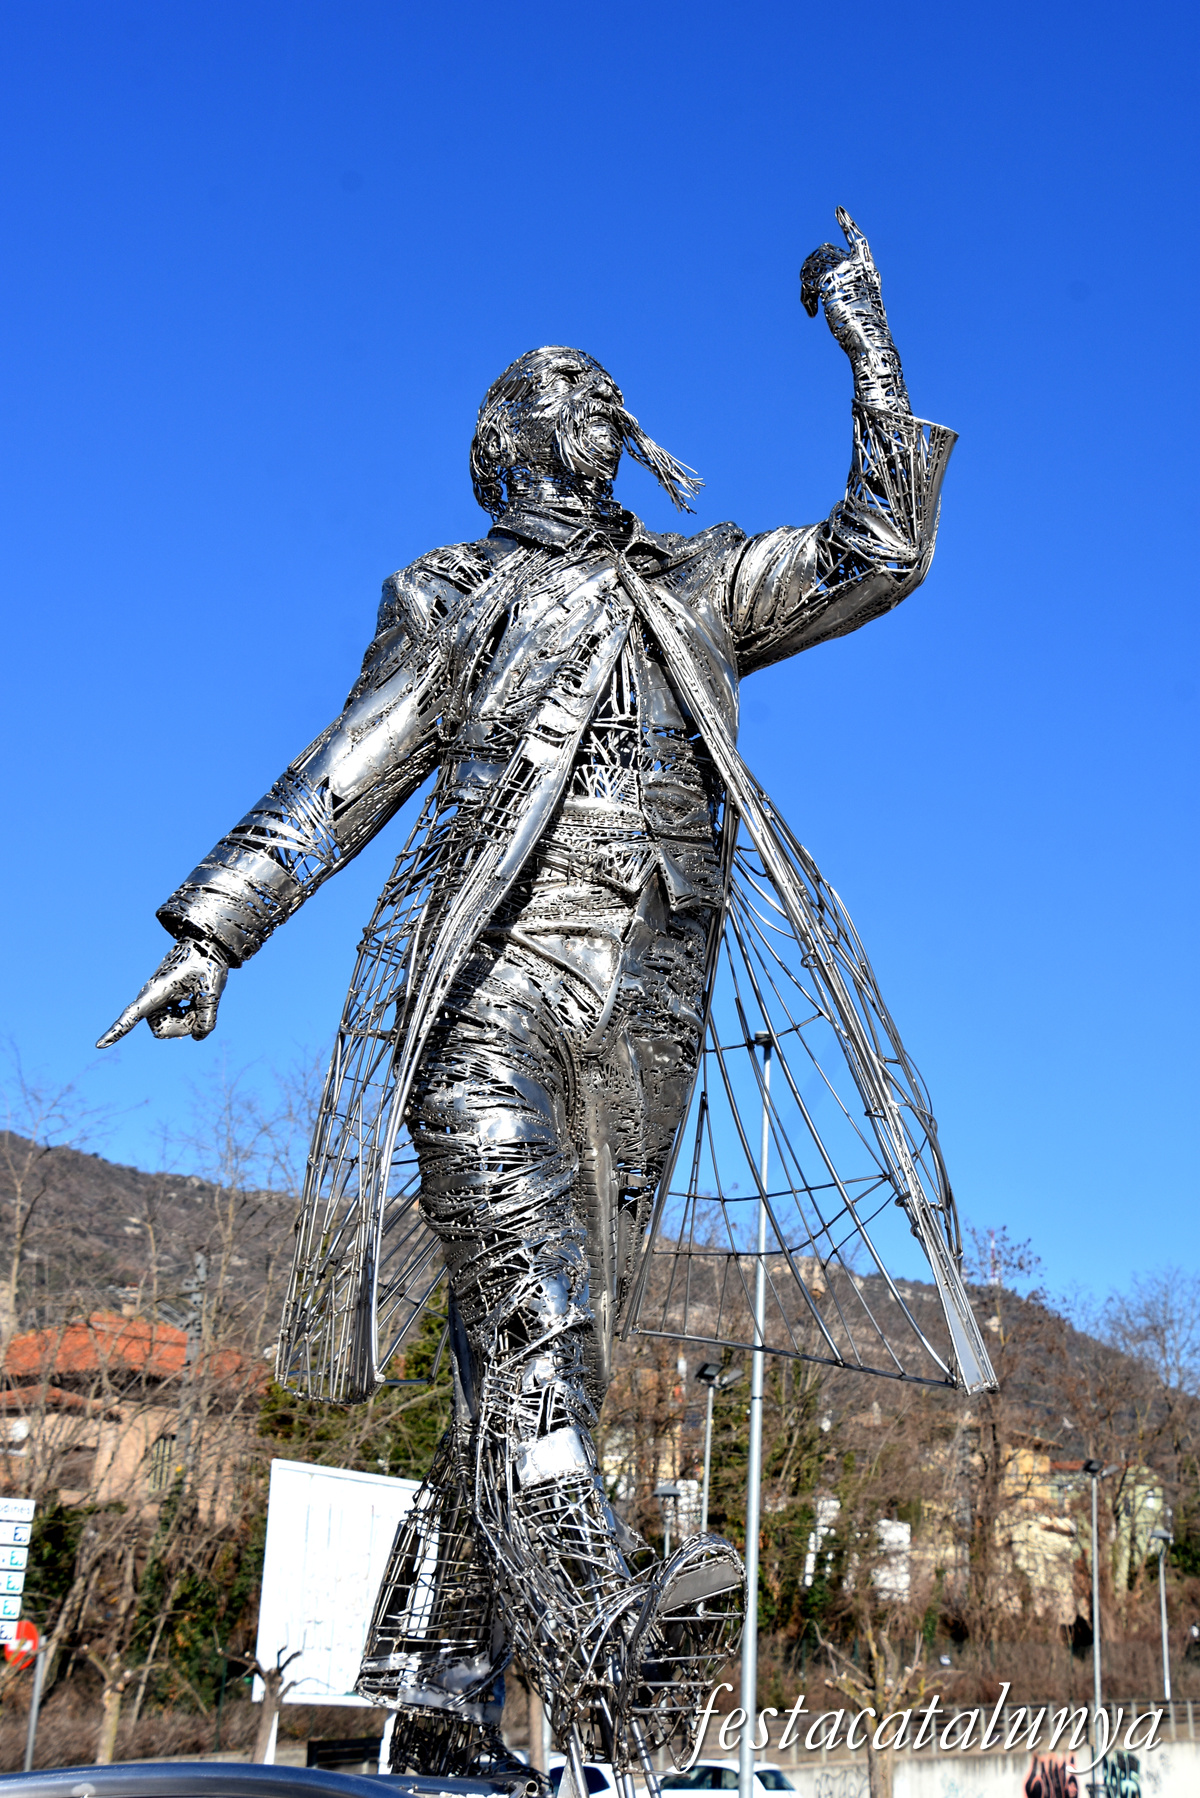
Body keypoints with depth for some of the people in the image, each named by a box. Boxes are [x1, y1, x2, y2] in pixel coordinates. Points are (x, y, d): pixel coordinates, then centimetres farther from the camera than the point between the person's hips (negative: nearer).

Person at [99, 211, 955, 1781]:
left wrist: (868, 342, 19)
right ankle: (602, 1633, -36)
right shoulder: (456, 595, 19)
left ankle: (438, 1696, 4)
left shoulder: (703, 585, 26)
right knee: (524, 1307, -21)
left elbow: (886, 550, 20)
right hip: (494, 983, -2)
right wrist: (214, 928, 2)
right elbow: (340, 781, 13)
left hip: (645, 1016, 3)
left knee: (549, 1341, -1)